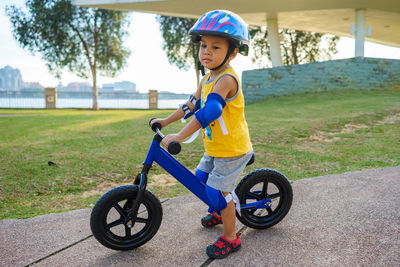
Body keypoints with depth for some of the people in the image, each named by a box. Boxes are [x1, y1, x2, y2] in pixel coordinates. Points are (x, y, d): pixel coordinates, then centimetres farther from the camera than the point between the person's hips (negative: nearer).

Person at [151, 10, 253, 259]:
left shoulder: (226, 79, -25)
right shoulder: (207, 79, 6)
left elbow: (210, 111, -36)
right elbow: (193, 104, 16)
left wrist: (179, 136, -38)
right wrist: (166, 121, 19)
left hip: (232, 150, -9)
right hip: (215, 149, 9)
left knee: (219, 191, -4)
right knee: (201, 178, 21)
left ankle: (230, 238, 16)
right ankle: (219, 212, 46)